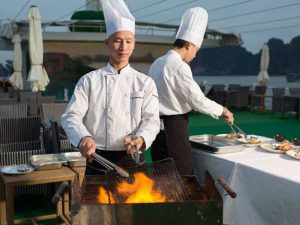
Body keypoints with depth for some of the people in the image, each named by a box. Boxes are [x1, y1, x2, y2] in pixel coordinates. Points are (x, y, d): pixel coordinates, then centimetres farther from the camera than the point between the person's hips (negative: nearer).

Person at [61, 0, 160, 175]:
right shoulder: (89, 80, 0)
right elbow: (72, 116, -6)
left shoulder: (145, 82, 2)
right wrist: (84, 138, -27)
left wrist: (141, 138, -25)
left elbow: (151, 120, -4)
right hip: (98, 162, 0)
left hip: (131, 161, 1)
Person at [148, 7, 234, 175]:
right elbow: (198, 100, -17)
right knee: (183, 176, 0)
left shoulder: (157, 63, 11)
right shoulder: (179, 67, -16)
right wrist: (223, 110, -1)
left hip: (158, 126, 9)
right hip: (174, 128, -9)